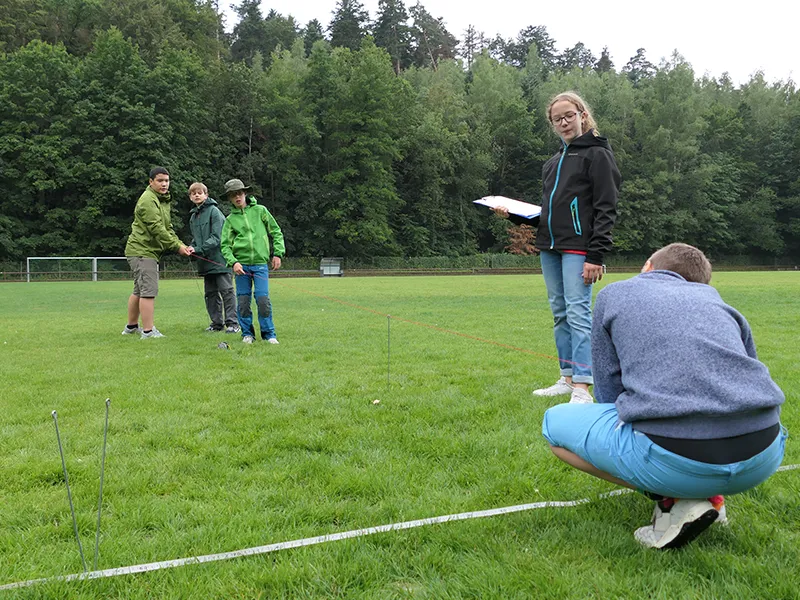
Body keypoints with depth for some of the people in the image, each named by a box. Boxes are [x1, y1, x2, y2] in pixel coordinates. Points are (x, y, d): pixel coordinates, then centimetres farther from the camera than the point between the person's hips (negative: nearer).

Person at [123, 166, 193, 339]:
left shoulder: (164, 200, 18)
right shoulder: (148, 200, -15)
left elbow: (167, 228, 16)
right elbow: (157, 229, -21)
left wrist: (181, 245, 0)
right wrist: (177, 246, -19)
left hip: (151, 251, 11)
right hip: (142, 251, -11)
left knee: (139, 291, 18)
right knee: (149, 291, -13)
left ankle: (131, 326, 30)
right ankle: (148, 331, -12)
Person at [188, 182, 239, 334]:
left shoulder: (214, 211, -8)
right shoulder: (193, 216, 15)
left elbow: (217, 237, -14)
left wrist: (198, 249, -19)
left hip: (219, 258, -7)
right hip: (205, 262, 8)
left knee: (226, 290, -5)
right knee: (210, 293, 11)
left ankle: (232, 323, -3)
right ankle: (217, 323, 18)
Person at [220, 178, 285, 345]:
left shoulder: (260, 211, 8)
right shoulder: (230, 219, 8)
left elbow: (276, 232, 11)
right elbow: (225, 245, 4)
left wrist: (277, 253, 2)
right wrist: (233, 262, -12)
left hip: (261, 263, -1)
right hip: (241, 265, 1)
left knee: (263, 299, -9)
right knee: (243, 300, 3)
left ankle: (269, 334, 4)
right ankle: (247, 334, 17)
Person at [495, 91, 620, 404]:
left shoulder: (597, 154, -2)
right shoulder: (553, 162, 22)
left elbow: (606, 210, -10)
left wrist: (596, 256, -18)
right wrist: (512, 214, 9)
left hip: (578, 248, -8)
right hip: (550, 247, 8)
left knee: (578, 312, -12)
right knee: (559, 314, 10)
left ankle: (582, 386, -10)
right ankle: (568, 378, 18)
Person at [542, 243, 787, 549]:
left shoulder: (614, 294, 18)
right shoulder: (714, 298, 27)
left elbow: (608, 393, 18)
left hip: (674, 458, -5)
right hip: (763, 458, 6)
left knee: (555, 423, 18)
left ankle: (675, 501, 6)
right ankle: (705, 493, 14)